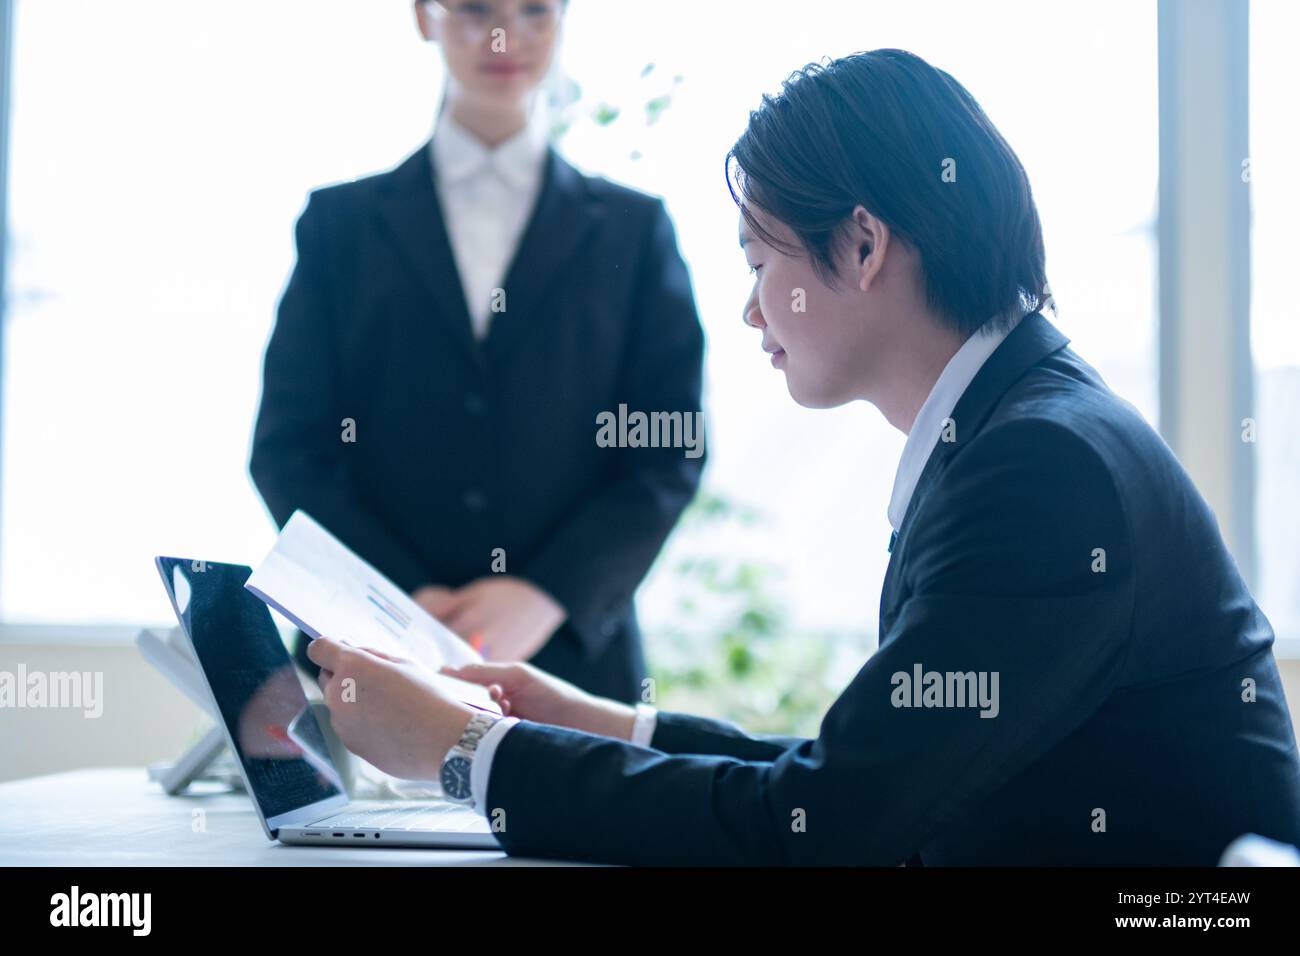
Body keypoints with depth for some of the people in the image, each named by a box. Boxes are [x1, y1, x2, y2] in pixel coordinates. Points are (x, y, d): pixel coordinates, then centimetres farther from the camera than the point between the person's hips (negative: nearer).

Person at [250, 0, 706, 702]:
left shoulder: (634, 229, 11)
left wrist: (548, 594, -11)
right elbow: (289, 450, 5)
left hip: (570, 655, 0)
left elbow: (670, 450, 4)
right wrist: (402, 598, -10)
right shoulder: (341, 221, 11)